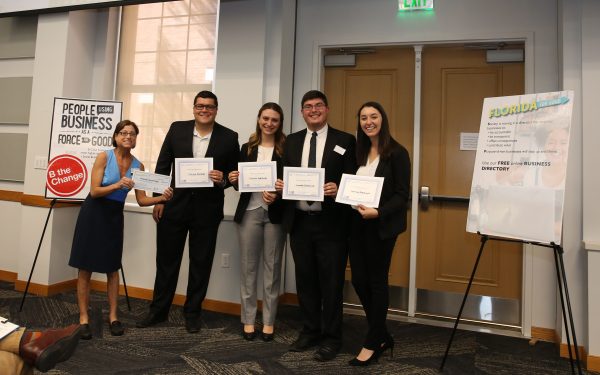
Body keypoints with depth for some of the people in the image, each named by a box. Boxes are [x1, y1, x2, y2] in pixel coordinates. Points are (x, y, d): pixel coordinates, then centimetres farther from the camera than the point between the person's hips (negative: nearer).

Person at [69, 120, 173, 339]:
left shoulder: (138, 165, -2)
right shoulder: (104, 157, -12)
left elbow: (141, 200, -4)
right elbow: (94, 191, -16)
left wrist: (162, 198, -22)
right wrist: (118, 185, -31)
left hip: (115, 216, 3)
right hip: (93, 214, -3)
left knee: (112, 268, 7)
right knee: (85, 268, 1)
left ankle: (113, 317, 15)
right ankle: (83, 318, 11)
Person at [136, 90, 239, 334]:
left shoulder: (229, 137, -2)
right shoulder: (177, 129, 2)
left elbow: (235, 172, 4)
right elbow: (163, 165, 5)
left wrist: (223, 180, -18)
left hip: (207, 209, -1)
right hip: (175, 204, 1)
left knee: (201, 263, 9)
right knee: (166, 259, 12)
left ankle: (192, 313, 26)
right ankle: (158, 310, 29)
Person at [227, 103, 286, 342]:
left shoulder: (286, 149, 0)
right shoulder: (247, 148, 10)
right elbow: (240, 182, 13)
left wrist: (277, 194, -21)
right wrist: (233, 180, -8)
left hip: (275, 213, -2)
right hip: (249, 212, 2)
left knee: (272, 267, 7)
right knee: (248, 267, 8)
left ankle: (269, 321, 19)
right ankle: (248, 319, 20)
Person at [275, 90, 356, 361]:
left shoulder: (345, 141, 0)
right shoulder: (291, 141, 12)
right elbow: (285, 176, 14)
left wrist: (338, 189, -23)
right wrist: (280, 184, -7)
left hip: (330, 222, -4)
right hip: (299, 221, 4)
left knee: (330, 282, 5)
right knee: (305, 280, 14)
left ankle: (331, 338, 21)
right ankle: (310, 331, 31)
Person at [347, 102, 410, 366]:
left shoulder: (397, 153, -7)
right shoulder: (359, 152, 12)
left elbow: (402, 195, -12)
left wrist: (378, 212, -24)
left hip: (381, 226, -6)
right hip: (358, 224, 6)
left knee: (377, 281, 4)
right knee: (359, 280, 8)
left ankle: (373, 344, 21)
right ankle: (383, 337, 27)